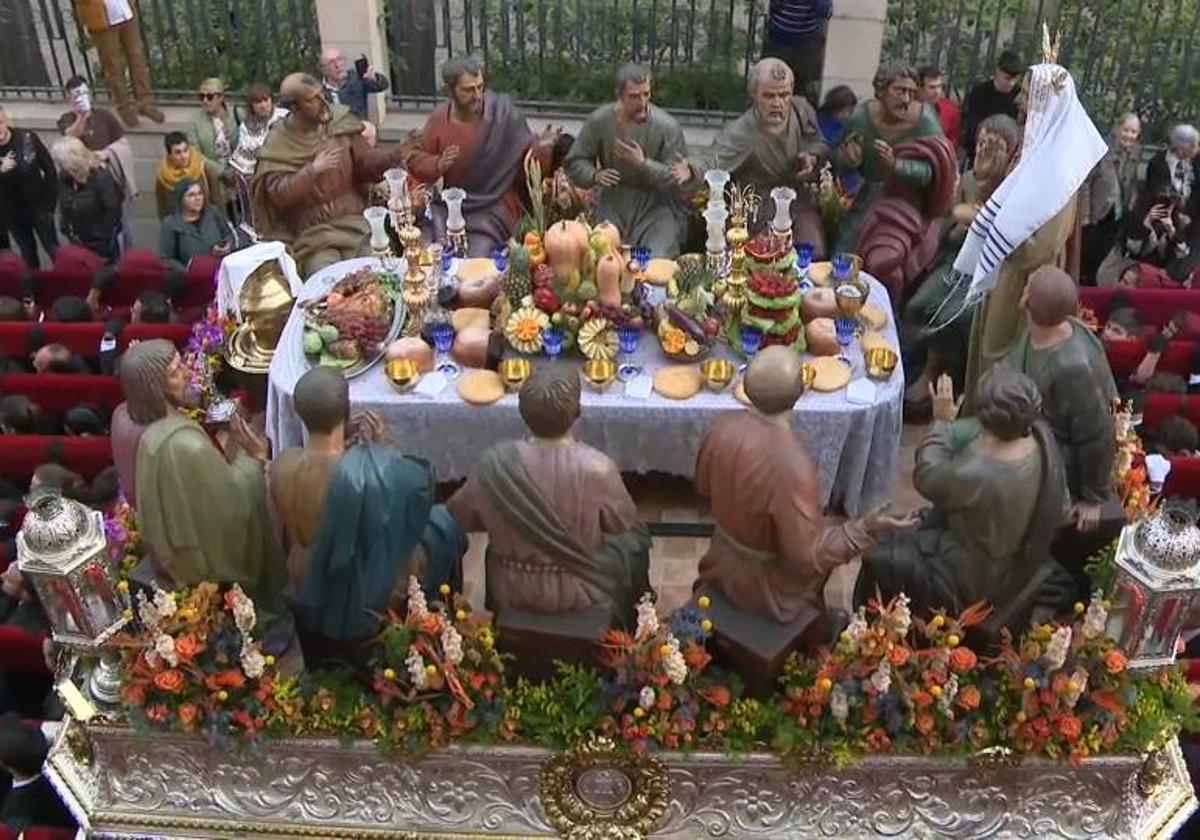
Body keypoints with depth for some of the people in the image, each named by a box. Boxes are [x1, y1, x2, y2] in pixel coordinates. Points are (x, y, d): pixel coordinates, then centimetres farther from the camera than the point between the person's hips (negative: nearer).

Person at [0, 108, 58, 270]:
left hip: (38, 205, -2)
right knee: (28, 254, 17)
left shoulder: (27, 138, -16)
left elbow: (49, 168, -6)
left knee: (54, 250, 8)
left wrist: (51, 200, -7)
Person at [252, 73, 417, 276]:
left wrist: (395, 155, -10)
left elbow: (364, 161, 8)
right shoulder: (278, 144, -5)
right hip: (311, 232, -3)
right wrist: (312, 171, -22)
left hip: (353, 220, 3)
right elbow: (277, 194, -12)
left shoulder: (339, 121, 3)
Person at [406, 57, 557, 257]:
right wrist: (438, 164, -15)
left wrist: (540, 149, -25)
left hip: (495, 207, -3)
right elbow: (416, 161, 5)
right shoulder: (438, 119, -2)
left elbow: (526, 158, -3)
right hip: (450, 206, 3)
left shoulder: (503, 113, -11)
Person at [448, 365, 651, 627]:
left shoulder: (496, 462, -22)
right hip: (578, 594, -2)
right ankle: (624, 625, 44)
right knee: (636, 538, 26)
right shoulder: (597, 468, -29)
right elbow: (623, 522, -11)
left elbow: (460, 515, -5)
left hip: (509, 593, 2)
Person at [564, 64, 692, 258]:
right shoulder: (599, 120, -7)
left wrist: (643, 163, -23)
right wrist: (594, 175, -16)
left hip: (654, 206, -2)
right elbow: (574, 162, 3)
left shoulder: (667, 126, -13)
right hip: (613, 203, 2)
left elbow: (674, 180, -13)